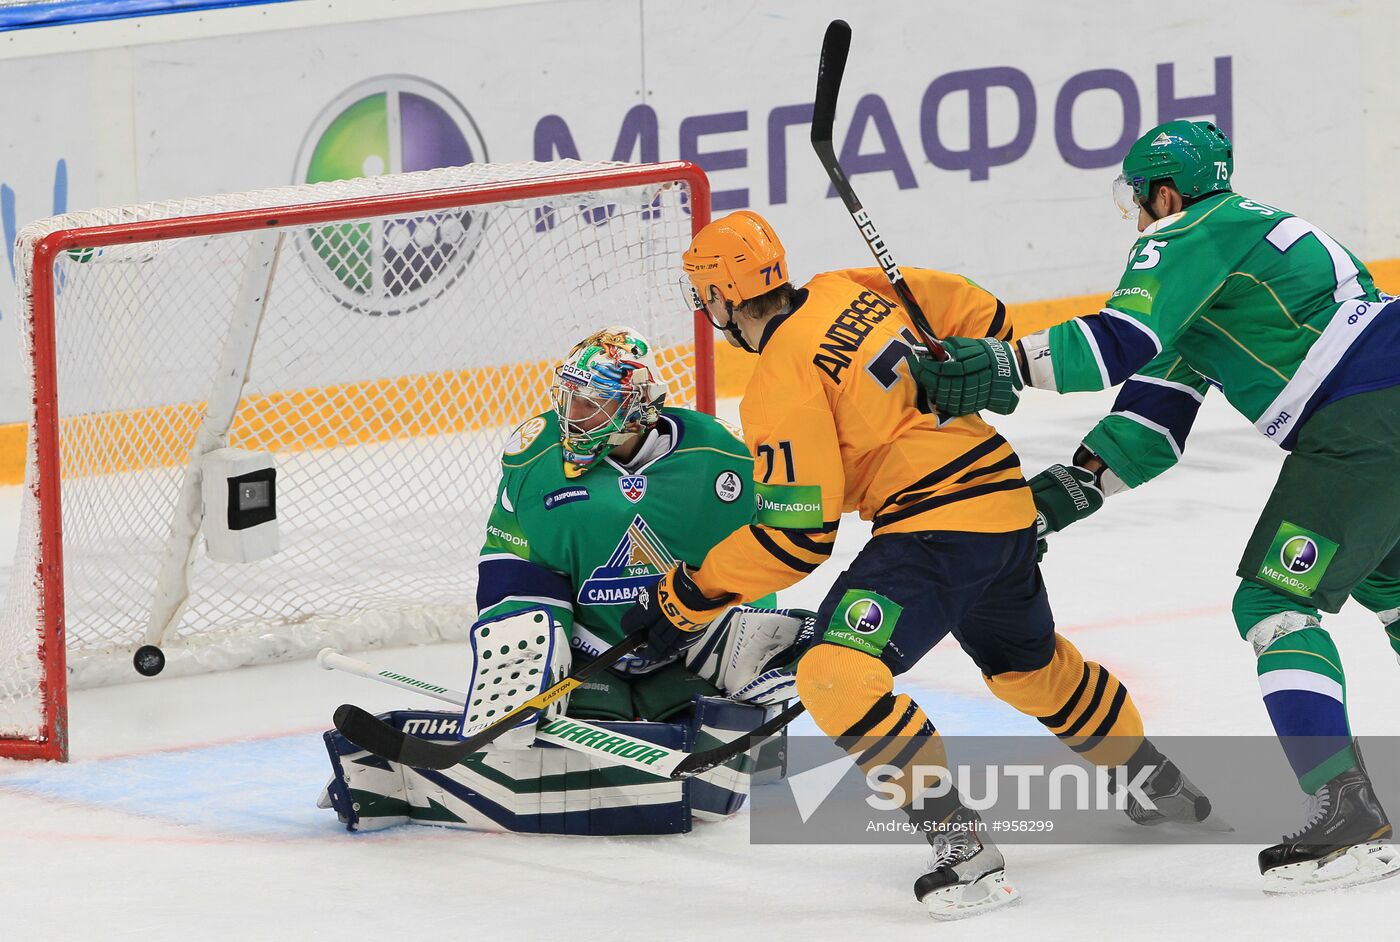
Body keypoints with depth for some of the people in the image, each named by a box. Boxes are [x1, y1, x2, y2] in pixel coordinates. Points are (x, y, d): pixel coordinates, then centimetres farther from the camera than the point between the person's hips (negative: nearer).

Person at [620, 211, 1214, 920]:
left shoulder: (782, 382, -15)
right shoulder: (853, 291, 8)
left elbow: (799, 535, -16)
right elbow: (969, 310, 19)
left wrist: (691, 595, -9)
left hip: (939, 526, -10)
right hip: (1005, 496, 10)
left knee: (837, 676, -21)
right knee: (1030, 663, 33)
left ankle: (964, 847, -22)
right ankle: (1162, 788, 52)